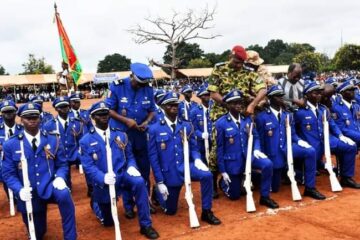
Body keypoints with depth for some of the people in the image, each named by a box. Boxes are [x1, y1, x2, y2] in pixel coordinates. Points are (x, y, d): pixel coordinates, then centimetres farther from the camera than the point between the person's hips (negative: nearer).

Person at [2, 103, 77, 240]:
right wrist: (19, 190, -21)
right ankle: (39, 228, 53)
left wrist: (60, 178, -18)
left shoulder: (53, 140, 1)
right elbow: (8, 173, -3)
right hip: (29, 195, 1)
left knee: (64, 194, -37)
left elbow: (62, 165, 4)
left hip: (49, 187, -1)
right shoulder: (10, 145, -3)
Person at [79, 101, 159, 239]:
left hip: (122, 175, 2)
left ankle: (145, 225, -21)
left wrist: (131, 167, -15)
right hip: (103, 182, -1)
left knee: (139, 182, -34)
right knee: (108, 222, 11)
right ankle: (95, 200, 47)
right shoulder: (86, 141, -3)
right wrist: (103, 177, -30)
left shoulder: (120, 135, 7)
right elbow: (88, 166, -11)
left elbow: (129, 156, 10)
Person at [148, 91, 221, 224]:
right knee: (170, 210, 9)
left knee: (207, 175, -30)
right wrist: (159, 182, -9)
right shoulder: (154, 129, -6)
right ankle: (160, 194, 44)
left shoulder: (187, 126, 4)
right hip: (169, 173, -2)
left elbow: (194, 148, 7)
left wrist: (197, 159, -18)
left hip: (186, 166, 2)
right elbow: (153, 157, -6)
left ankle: (206, 212, -12)